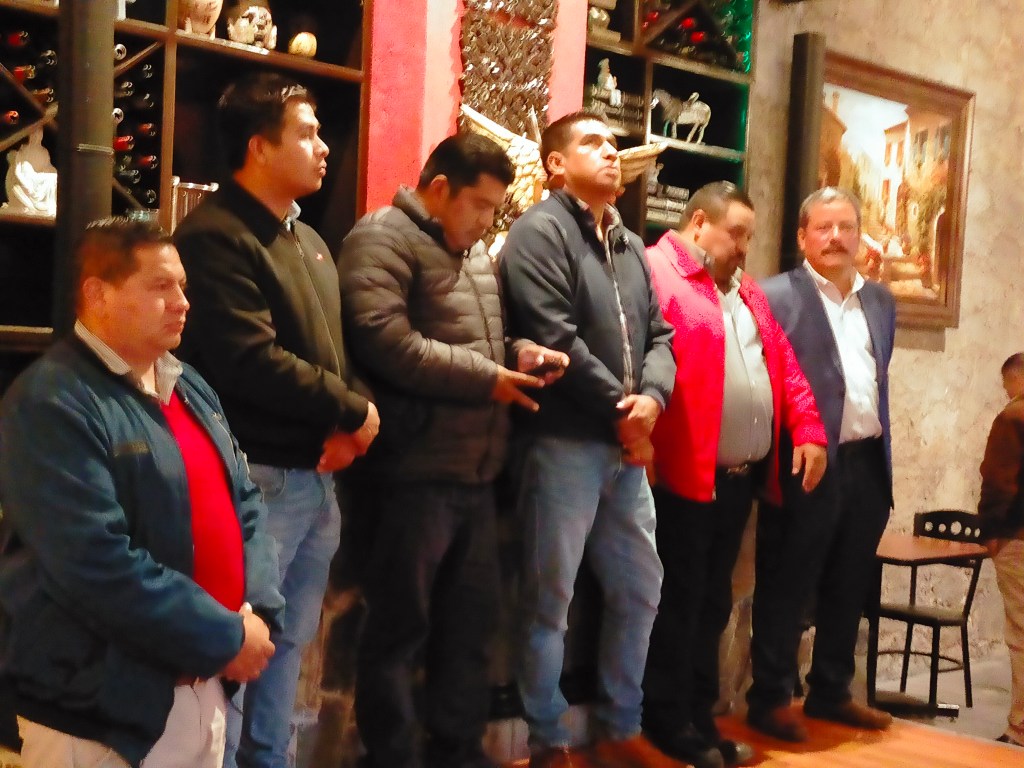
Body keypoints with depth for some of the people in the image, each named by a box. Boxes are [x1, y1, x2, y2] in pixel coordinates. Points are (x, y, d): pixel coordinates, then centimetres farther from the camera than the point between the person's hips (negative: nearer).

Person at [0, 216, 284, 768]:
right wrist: (225, 637, -18)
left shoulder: (188, 386, 11)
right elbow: (98, 564, -25)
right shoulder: (51, 405, -17)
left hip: (205, 686, 8)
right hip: (101, 709, -8)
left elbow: (244, 503, 12)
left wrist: (258, 611, -5)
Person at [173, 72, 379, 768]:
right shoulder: (216, 237, -15)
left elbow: (338, 346, 16)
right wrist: (354, 412, -13)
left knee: (290, 641, 18)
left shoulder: (308, 239, 15)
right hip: (259, 478, -9)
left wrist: (355, 421, -4)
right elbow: (252, 365, -24)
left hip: (319, 477, 9)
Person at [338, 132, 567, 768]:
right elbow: (385, 339, -22)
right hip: (417, 471, -9)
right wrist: (485, 378, -16)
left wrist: (519, 352, 6)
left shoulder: (475, 251, 19)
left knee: (471, 619, 16)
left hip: (477, 471, 9)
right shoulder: (384, 238, -8)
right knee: (401, 626, 1)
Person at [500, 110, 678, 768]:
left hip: (627, 445, 8)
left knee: (640, 589, 14)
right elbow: (556, 340, -16)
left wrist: (652, 397, -8)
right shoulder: (539, 232, -7)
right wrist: (621, 410, -11)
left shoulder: (630, 244, 17)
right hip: (565, 441, -8)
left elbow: (659, 334, 13)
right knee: (550, 596, 2)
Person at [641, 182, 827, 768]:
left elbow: (785, 362, 19)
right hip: (686, 474, -8)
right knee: (680, 600, 0)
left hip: (743, 475, 8)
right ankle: (669, 721, 11)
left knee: (714, 601, 13)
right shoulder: (656, 273, -7)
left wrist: (808, 430, 8)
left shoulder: (746, 292, 21)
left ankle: (700, 716, 22)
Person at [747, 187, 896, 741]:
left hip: (868, 464, 6)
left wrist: (884, 454, 17)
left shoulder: (880, 300, 14)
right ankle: (770, 700, 14)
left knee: (849, 589, 15)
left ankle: (830, 693, 28)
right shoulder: (776, 296, -6)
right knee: (787, 587, 3)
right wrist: (788, 455, -15)